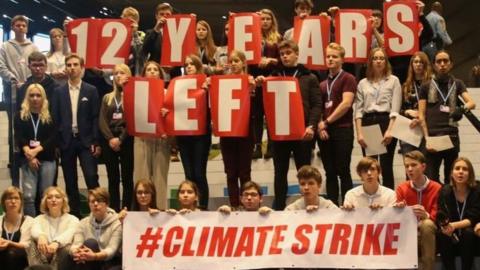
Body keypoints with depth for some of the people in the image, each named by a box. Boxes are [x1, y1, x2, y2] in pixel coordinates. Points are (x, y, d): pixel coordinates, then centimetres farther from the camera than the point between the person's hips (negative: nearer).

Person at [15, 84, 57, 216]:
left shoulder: (50, 117, 7)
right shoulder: (20, 116, 9)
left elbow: (53, 138, -3)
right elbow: (19, 138, -1)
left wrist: (37, 150, -17)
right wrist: (29, 154, -15)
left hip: (47, 159, 0)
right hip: (28, 160, 0)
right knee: (29, 195, -9)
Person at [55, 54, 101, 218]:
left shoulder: (91, 90, 3)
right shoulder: (59, 91, 6)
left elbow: (95, 118, 0)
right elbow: (56, 118, 4)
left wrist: (96, 142, -7)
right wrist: (55, 143, -2)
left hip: (86, 141, -2)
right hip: (66, 141, 2)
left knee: (91, 177, -11)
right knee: (70, 182, 7)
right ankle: (74, 214, 15)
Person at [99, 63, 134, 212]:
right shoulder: (107, 98, 16)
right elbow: (102, 121, 6)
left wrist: (121, 139, -12)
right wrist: (110, 138, -9)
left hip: (127, 140, -4)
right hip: (110, 141, 4)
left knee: (127, 178, -3)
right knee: (113, 179, 5)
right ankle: (114, 211, 8)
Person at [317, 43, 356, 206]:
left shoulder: (348, 79, 0)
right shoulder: (322, 84, 17)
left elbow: (346, 104, -11)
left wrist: (326, 122, -8)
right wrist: (320, 126, -4)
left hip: (342, 130, -6)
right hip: (324, 132, 6)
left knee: (343, 172, -5)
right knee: (330, 173, 7)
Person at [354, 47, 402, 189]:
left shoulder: (393, 81, 5)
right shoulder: (363, 83, 13)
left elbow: (395, 109, -3)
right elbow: (358, 110, 6)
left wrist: (390, 130, -15)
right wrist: (359, 132, -6)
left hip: (386, 122, -3)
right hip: (367, 124, 3)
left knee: (386, 166, -4)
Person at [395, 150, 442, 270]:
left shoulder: (437, 188, -5)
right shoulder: (401, 188, 5)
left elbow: (436, 217, -9)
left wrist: (426, 215, -32)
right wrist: (398, 209, -25)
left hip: (429, 234, -1)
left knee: (427, 224, -37)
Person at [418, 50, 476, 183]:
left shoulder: (457, 84, 11)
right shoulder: (426, 87, 8)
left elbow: (471, 103, -3)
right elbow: (421, 115, 3)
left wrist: (463, 108, -27)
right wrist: (427, 139, -8)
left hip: (452, 136, 1)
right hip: (432, 136, -1)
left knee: (451, 177, 7)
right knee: (431, 178, -5)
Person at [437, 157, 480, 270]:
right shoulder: (445, 191, -5)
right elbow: (441, 216, -10)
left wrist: (454, 225, -33)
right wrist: (445, 226, -34)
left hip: (471, 234, -1)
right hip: (452, 235, 2)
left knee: (468, 233, -33)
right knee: (441, 234, -29)